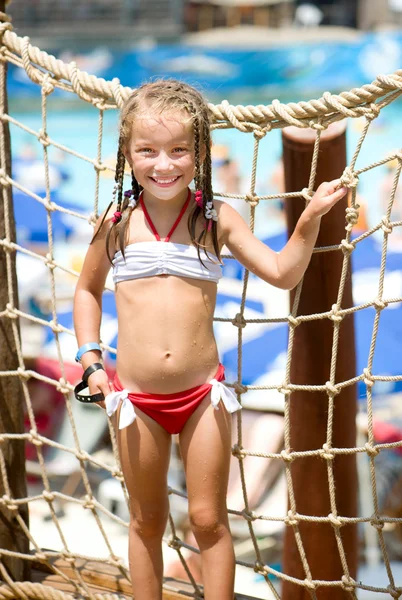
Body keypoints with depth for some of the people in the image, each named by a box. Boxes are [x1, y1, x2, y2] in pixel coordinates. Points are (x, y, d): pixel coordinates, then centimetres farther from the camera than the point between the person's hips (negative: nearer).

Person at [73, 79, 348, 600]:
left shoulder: (217, 220, -3)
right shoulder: (116, 223, -1)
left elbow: (282, 273, -4)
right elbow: (87, 289, 14)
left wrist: (310, 218, -16)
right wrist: (90, 358, 4)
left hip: (203, 394, -1)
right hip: (134, 398, 1)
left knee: (208, 519, 8)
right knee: (146, 521, 15)